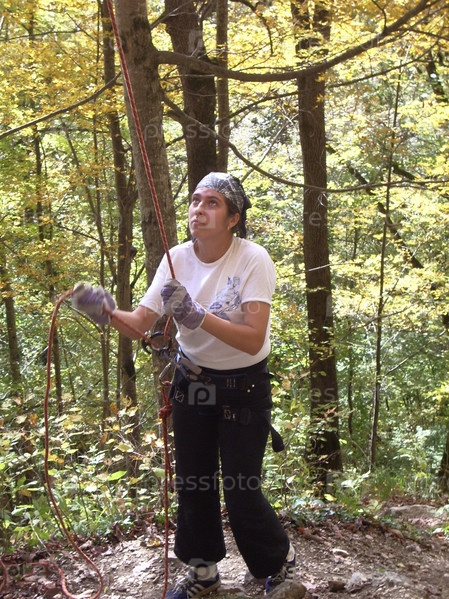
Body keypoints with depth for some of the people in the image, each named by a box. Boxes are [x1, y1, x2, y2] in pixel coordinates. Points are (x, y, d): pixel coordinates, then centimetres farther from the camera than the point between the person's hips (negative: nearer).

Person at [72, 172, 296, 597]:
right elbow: (140, 323, -8)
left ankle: (279, 562, 31)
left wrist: (198, 316, -41)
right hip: (192, 382, 5)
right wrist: (107, 313, -28)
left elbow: (252, 340, -29)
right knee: (193, 482, 13)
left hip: (243, 388, -4)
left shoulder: (253, 260, -20)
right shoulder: (177, 259, -7)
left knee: (240, 491, 0)